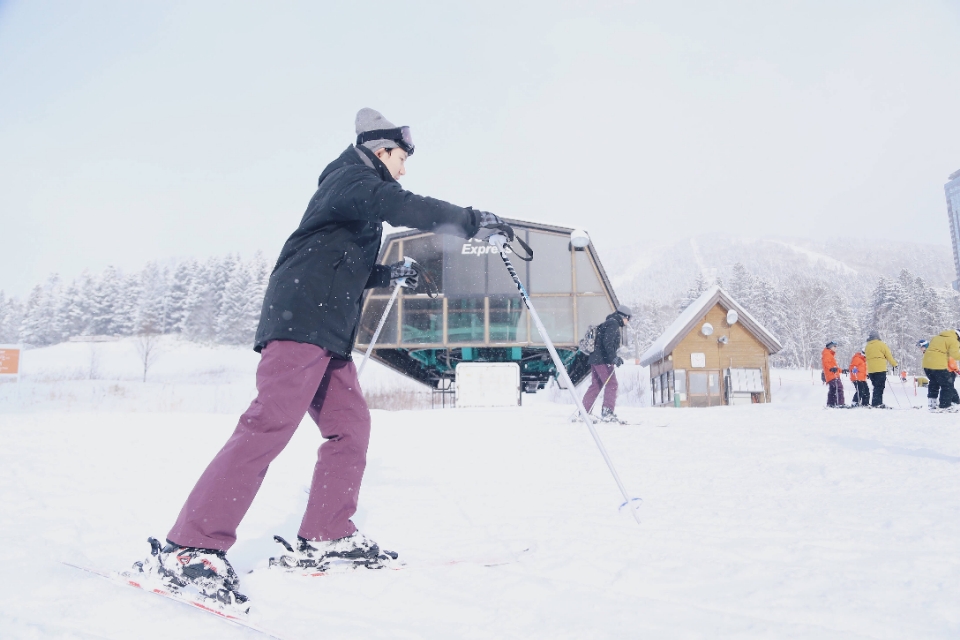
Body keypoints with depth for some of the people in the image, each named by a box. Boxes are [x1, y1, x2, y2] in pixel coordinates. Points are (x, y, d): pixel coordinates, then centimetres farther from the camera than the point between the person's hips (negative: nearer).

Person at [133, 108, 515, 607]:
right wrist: (473, 221, -21)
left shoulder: (358, 191, 29)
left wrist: (387, 274, 22)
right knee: (271, 424, -19)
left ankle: (325, 538, 13)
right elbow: (399, 207, -23)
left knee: (350, 424, 7)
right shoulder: (350, 179, 0)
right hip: (301, 319, -11)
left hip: (328, 330, 11)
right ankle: (189, 548, -18)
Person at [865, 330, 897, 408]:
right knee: (880, 386, -6)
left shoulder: (867, 346, 16)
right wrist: (894, 364, 11)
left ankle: (878, 403, 11)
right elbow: (889, 355, 0)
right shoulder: (881, 344, -2)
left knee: (876, 386, 13)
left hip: (871, 370, 6)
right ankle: (876, 403, -13)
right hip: (880, 369, -6)